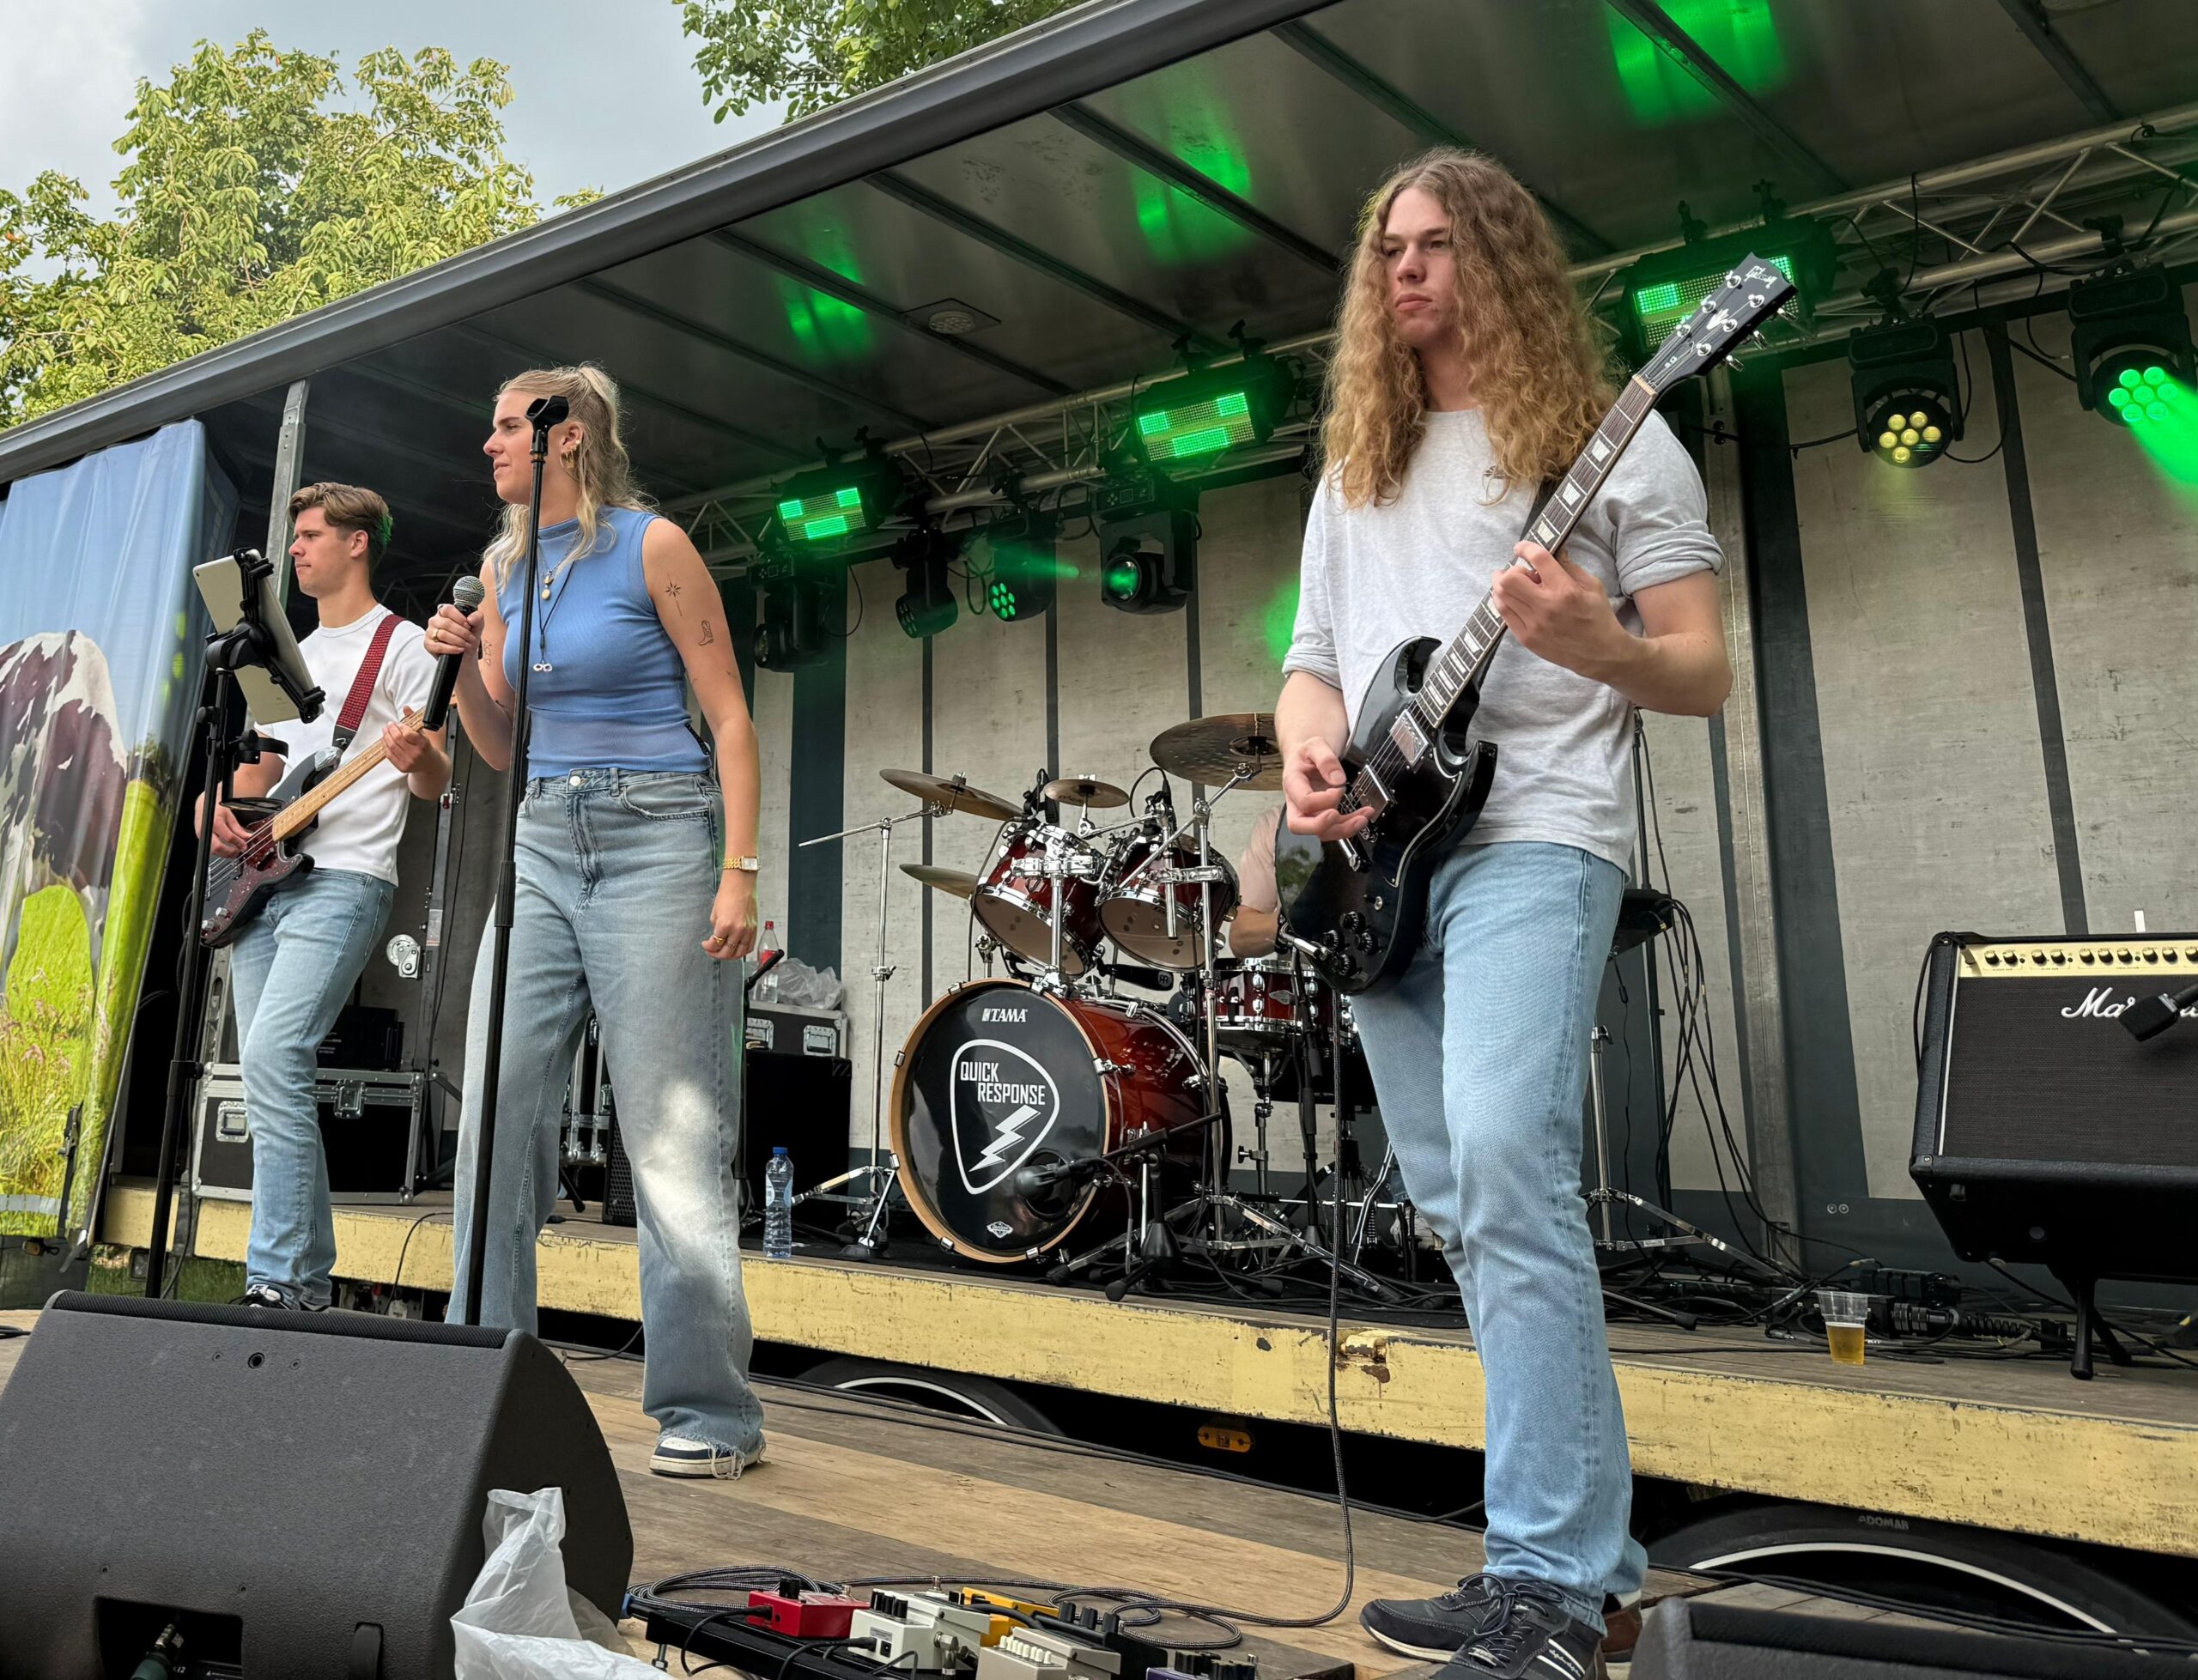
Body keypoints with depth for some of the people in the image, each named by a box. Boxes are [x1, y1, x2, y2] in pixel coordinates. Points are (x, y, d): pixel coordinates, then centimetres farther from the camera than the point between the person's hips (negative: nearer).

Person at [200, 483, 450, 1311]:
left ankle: (277, 1280, -18)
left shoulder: (400, 644, 2)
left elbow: (437, 784, -4)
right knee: (271, 1076, 4)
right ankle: (309, 1278, 12)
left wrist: (417, 757, -27)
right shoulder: (293, 655, 25)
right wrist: (219, 805, 5)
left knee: (272, 1058, -22)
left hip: (343, 878, -8)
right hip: (261, 883, 8)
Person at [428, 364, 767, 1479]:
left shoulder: (651, 547, -3)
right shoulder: (503, 564, 15)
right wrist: (464, 665, -2)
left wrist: (740, 871, -15)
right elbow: (500, 748, 18)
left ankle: (708, 1412, 2)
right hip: (543, 843, 6)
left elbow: (730, 716, -6)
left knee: (671, 1131, -7)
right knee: (496, 1106, 0)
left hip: (657, 840, -6)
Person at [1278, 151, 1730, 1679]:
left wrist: (1596, 647, -21)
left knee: (1505, 1169, -22)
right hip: (1379, 865, 6)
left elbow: (1706, 675, 1)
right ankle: (1594, 1548, 17)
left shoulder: (1611, 442, 5)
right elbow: (1312, 661, 21)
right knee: (1467, 1210, 5)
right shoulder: (1357, 471, 22)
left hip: (1530, 841, -6)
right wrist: (1310, 758, -2)